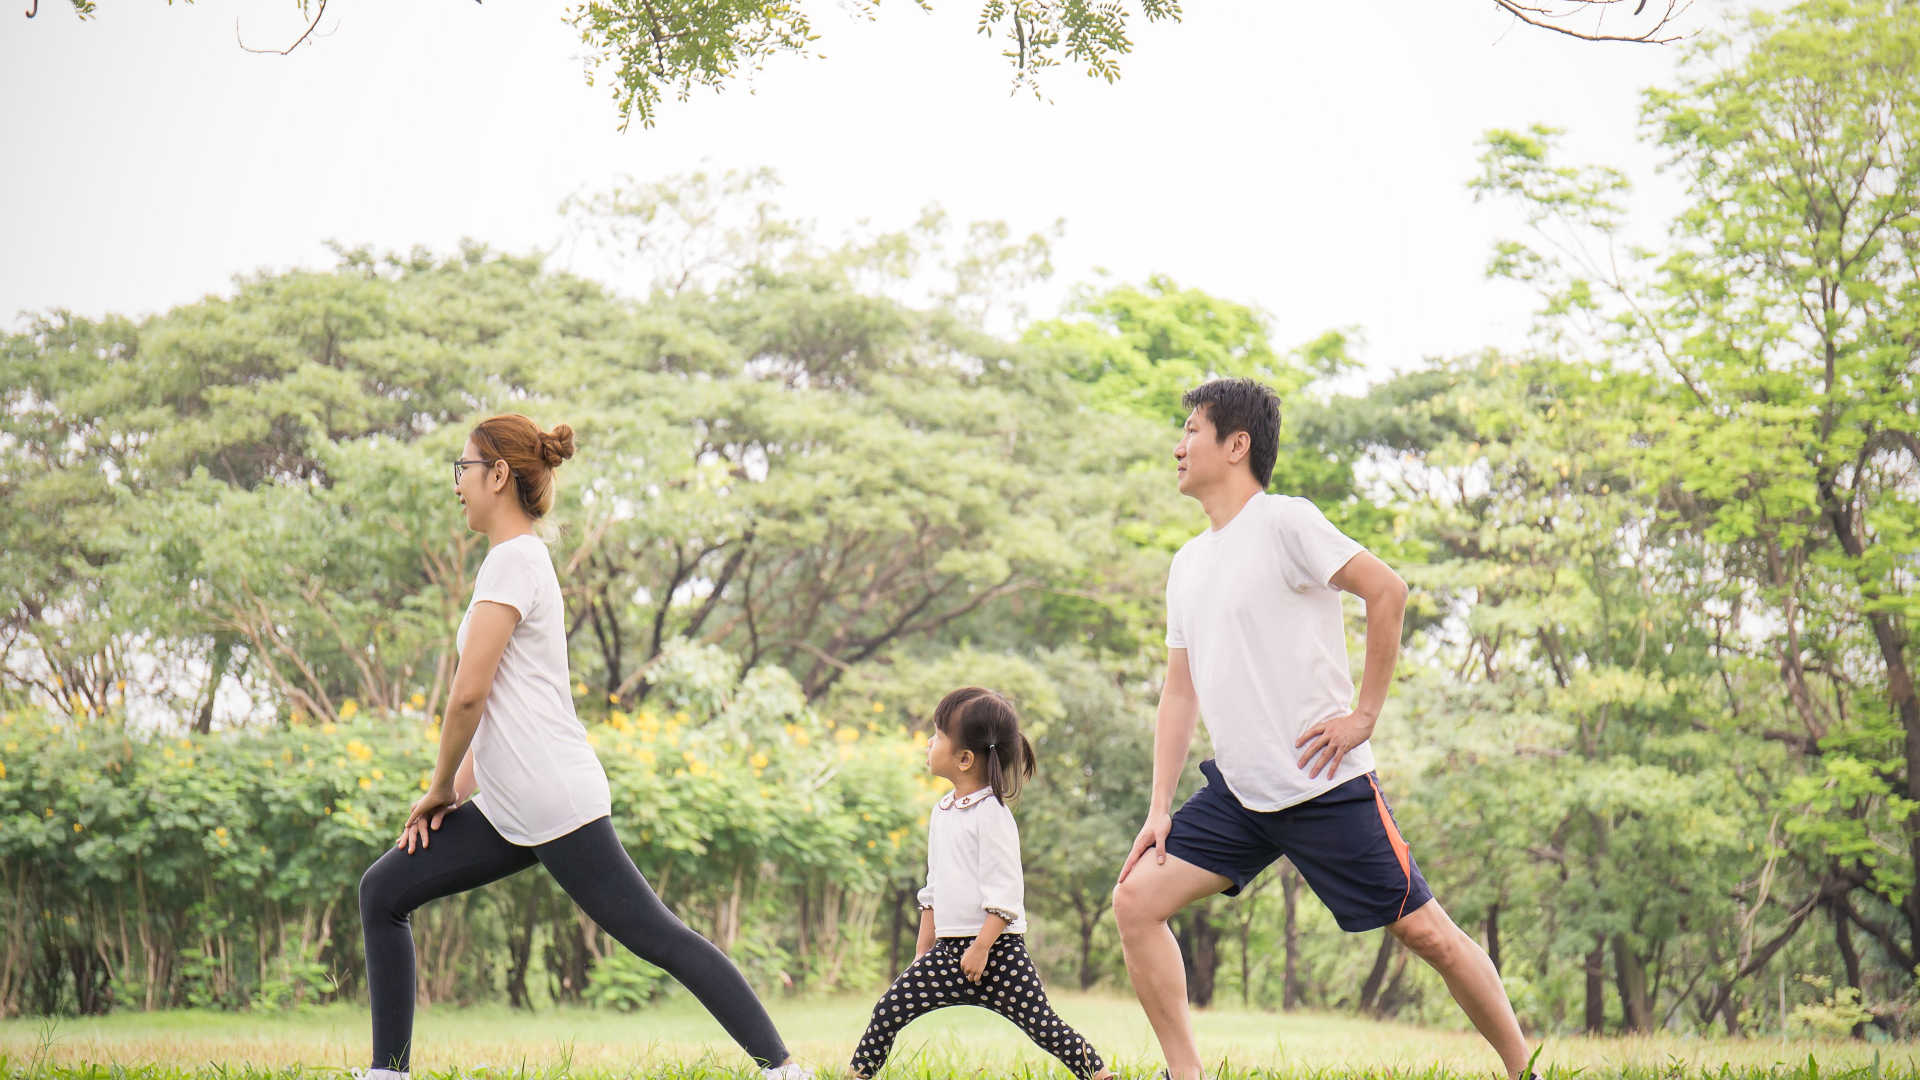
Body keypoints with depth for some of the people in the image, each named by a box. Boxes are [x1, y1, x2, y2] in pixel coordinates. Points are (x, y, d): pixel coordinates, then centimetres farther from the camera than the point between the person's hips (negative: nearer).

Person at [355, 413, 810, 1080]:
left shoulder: (513, 561, -12)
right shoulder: (523, 559, 18)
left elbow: (469, 693, -18)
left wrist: (439, 788, -4)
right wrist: (457, 790, 14)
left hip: (553, 800, -10)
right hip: (510, 809, 10)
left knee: (655, 935, -9)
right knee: (383, 892, 9)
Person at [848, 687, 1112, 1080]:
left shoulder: (992, 814, -13)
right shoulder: (942, 812, 12)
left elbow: (1003, 891, -16)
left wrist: (981, 948, -20)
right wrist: (922, 949, 19)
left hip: (996, 946, -7)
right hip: (949, 949, 7)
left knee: (1041, 1024, -9)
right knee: (891, 1006, 1)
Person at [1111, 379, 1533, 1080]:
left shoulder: (1284, 522, -8)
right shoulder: (1187, 565, 15)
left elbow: (1387, 591, -15)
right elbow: (1180, 690, 17)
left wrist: (1364, 714, -14)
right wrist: (1159, 809, 10)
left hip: (1323, 786, -7)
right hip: (1237, 791, 7)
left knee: (1424, 931, -3)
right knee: (1136, 900, -6)